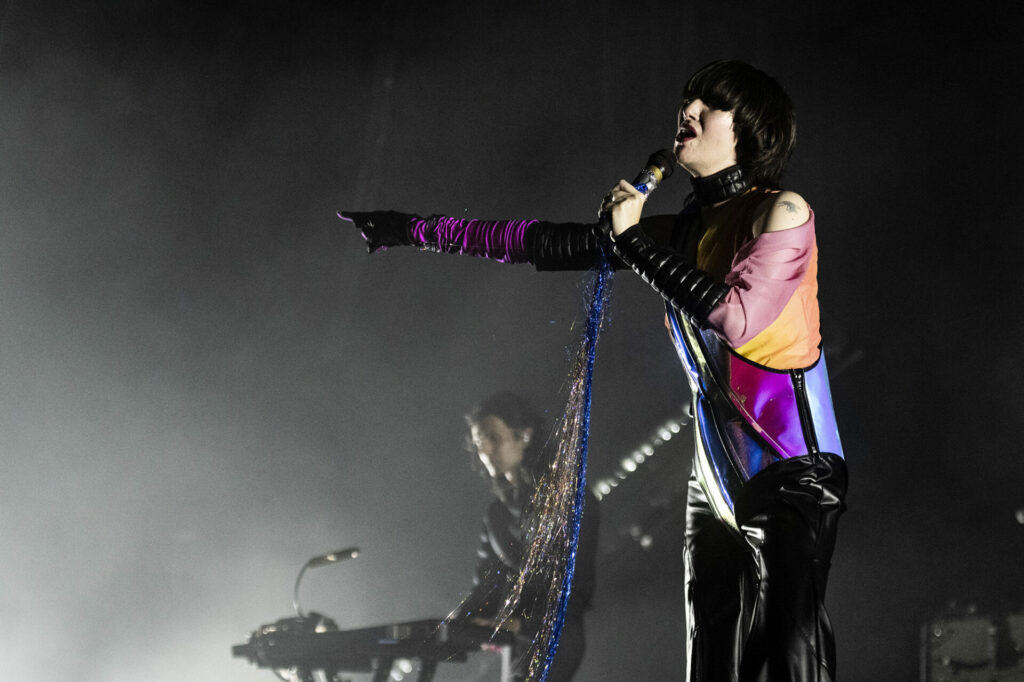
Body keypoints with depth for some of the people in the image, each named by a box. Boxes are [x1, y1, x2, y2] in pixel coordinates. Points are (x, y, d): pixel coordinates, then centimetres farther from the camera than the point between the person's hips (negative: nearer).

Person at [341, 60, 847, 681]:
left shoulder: (783, 213, -4)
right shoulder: (685, 231, 13)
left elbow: (736, 318, -18)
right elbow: (550, 243, 17)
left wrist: (633, 243, -8)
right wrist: (418, 230, 18)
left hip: (792, 475, -7)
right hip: (719, 489, 7)